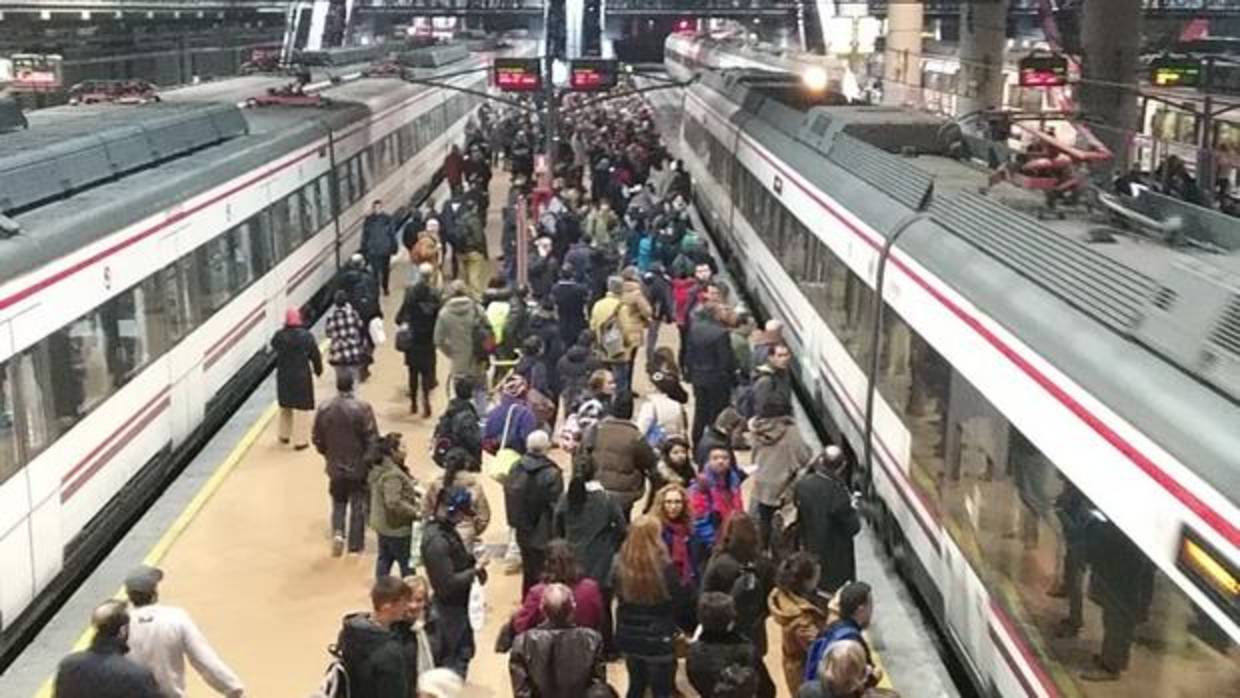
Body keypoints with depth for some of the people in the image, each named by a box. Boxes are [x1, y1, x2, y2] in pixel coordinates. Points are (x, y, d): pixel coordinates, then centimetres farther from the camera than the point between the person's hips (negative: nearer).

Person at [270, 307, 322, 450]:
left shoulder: (279, 336, -7)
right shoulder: (306, 336, -13)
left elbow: (274, 347, 14)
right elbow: (315, 356, -7)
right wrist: (318, 369, 11)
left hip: (283, 377, 4)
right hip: (302, 377, -4)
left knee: (285, 406, 22)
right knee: (302, 407, 4)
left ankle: (284, 435, 35)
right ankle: (300, 441, 4)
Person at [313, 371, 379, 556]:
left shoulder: (324, 409, -7)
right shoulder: (362, 408, -19)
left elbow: (317, 439, 1)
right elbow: (371, 439, -16)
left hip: (335, 467, 3)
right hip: (359, 467, -3)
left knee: (338, 503, 22)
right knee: (358, 506, 12)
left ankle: (337, 532, 0)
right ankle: (355, 546, 18)